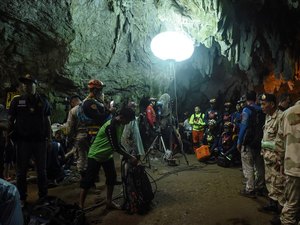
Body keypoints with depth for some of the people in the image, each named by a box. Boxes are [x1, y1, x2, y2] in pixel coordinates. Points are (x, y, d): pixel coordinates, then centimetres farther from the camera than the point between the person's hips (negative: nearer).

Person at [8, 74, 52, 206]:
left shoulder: (43, 101, 6)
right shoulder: (17, 101, 3)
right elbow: (10, 120, 5)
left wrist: (49, 138, 4)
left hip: (40, 140, 1)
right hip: (23, 140, 0)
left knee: (41, 170, 8)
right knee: (21, 170, 7)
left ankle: (43, 195, 20)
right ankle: (21, 198, 20)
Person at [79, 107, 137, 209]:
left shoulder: (120, 124, -4)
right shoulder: (110, 126, -31)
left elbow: (118, 143, 7)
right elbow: (115, 147, -31)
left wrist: (127, 155, 0)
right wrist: (130, 157, -25)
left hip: (107, 155, 8)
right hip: (96, 155, -8)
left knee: (112, 177, 8)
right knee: (88, 181, -2)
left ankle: (109, 202, 23)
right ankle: (80, 206, 10)